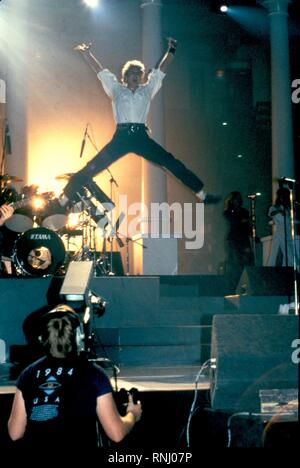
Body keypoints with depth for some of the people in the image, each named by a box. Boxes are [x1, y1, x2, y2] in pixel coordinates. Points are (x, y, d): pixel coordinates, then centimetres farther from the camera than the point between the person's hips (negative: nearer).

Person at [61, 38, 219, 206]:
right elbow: (101, 71, 14)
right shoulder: (117, 89, 16)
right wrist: (87, 53, 9)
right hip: (121, 137, -1)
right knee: (91, 169, -9)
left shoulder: (147, 90, 19)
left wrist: (171, 50, 7)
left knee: (173, 164, -6)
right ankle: (64, 200, -4)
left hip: (141, 137, 1)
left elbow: (160, 71, 15)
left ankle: (202, 194, -2)